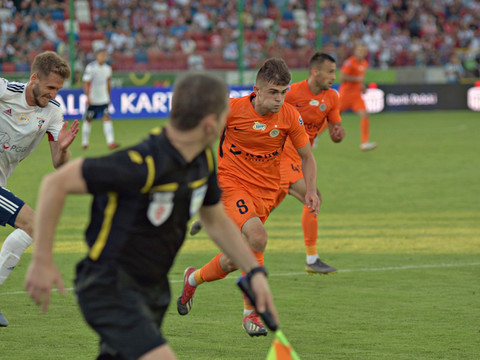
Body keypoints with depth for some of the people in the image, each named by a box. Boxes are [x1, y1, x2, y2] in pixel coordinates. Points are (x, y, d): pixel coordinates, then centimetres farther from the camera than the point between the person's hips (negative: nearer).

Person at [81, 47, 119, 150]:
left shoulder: (107, 68, 5)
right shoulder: (90, 67, -11)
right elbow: (86, 83, -12)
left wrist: (108, 97, 19)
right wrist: (88, 97, -19)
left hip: (103, 99, 4)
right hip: (92, 99, -4)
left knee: (107, 118, -9)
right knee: (88, 120, 6)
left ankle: (110, 142, -17)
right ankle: (84, 143, 19)